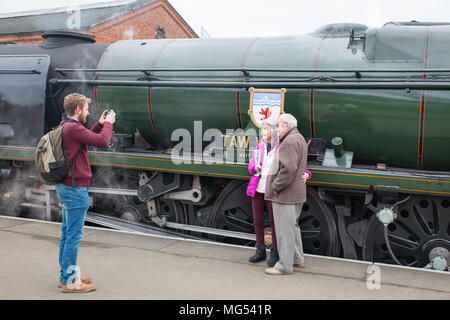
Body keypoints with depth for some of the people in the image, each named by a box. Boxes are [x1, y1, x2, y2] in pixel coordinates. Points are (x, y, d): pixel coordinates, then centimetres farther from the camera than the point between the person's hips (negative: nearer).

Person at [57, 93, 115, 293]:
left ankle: (66, 275, 26)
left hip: (66, 187, 11)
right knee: (73, 236, -4)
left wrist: (100, 124, 17)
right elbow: (103, 141, -20)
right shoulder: (72, 128, -20)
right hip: (75, 189, -11)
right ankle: (69, 282, 2)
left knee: (67, 233, 16)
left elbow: (85, 138, 24)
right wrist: (108, 124, -4)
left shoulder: (65, 127, 12)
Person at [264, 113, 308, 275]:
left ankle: (285, 265, 2)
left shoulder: (290, 141, -17)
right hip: (296, 194, 11)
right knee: (292, 226, 20)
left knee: (284, 229, -4)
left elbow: (288, 168, -27)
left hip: (285, 194, -11)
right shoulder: (299, 139, 17)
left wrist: (276, 186, -17)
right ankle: (297, 259, 30)